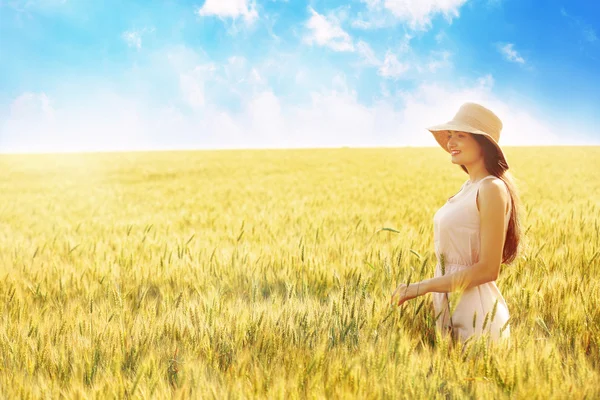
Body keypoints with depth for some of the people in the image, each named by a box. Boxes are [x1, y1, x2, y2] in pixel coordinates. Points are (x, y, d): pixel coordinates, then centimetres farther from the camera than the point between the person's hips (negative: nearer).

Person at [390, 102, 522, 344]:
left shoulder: (492, 189, -15)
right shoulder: (469, 187, 10)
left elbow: (487, 269, -18)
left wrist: (420, 288, -16)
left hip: (475, 310, -8)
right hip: (448, 305, 8)